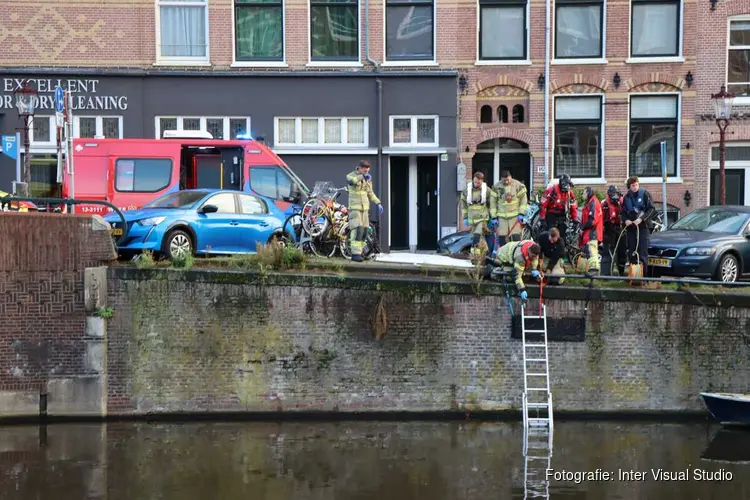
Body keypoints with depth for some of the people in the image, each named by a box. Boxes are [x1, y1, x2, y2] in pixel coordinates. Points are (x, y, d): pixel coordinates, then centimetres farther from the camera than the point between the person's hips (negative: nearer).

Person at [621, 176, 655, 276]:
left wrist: (641, 219, -16)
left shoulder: (645, 194, 0)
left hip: (643, 226, -4)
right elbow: (622, 213, 17)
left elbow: (652, 209, -5)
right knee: (631, 252, 4)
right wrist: (625, 220, -5)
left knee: (643, 252, -10)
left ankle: (643, 272, -11)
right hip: (631, 227, 4)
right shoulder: (627, 197, 12)